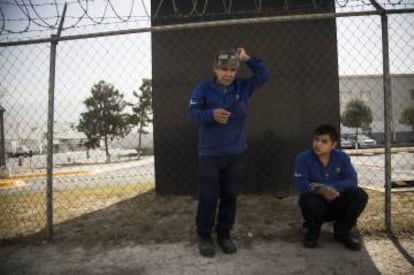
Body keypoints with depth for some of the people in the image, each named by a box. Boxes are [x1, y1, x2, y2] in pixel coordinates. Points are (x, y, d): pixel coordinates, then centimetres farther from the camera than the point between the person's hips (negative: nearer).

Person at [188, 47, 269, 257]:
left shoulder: (243, 87, 6)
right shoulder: (203, 88, -6)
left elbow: (263, 75, 7)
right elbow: (193, 113, -15)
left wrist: (247, 59, -2)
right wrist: (212, 114, -34)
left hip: (234, 153, 4)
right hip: (209, 153, -3)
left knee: (230, 196, 9)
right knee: (208, 197, -1)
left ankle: (224, 233, 25)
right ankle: (204, 235, 16)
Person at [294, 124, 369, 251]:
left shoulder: (342, 157, -5)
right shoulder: (303, 158, -13)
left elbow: (352, 181, -18)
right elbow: (301, 184, -22)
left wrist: (330, 187, -34)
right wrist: (322, 191, -38)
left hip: (337, 205, 2)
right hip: (316, 205, -2)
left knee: (360, 195, -23)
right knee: (309, 198, -36)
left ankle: (342, 231, 3)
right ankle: (313, 231, -1)